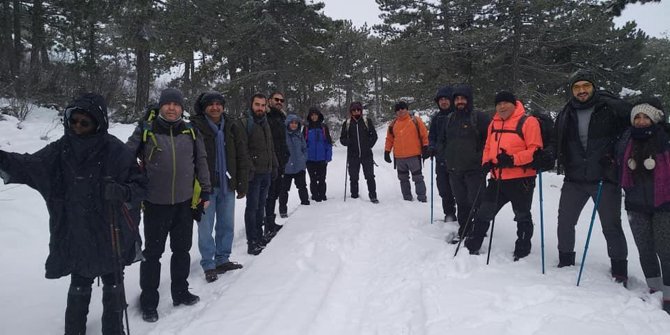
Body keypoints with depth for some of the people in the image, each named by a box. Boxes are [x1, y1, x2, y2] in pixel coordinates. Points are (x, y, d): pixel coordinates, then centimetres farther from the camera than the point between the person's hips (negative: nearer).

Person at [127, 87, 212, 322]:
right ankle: (148, 301, 21)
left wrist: (205, 191, 9)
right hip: (155, 203, -3)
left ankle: (180, 292, 33)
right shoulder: (145, 131, -6)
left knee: (182, 249, 16)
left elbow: (201, 162, 9)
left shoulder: (191, 132, 3)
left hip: (184, 203, 3)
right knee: (153, 252, 7)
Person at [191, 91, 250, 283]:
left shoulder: (233, 127, 4)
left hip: (227, 185, 4)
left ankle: (222, 260, 28)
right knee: (206, 227, 4)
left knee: (227, 225, 13)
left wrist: (242, 185, 2)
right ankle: (208, 265, 16)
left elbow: (242, 158, 5)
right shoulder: (196, 127, -7)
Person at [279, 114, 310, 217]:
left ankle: (305, 204, 20)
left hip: (299, 166, 3)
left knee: (302, 187, 7)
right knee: (284, 189, 6)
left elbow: (304, 148, 15)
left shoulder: (299, 135, 6)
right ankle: (283, 210, 16)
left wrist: (304, 159, 4)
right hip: (286, 167, -3)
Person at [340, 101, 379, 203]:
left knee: (370, 176, -2)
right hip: (352, 155, 1)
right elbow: (342, 139, 7)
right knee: (353, 177, 7)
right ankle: (354, 196, 18)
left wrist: (369, 145, -1)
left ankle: (373, 196, 5)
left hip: (367, 155, -1)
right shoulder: (346, 123, 4)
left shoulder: (367, 121, 3)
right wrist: (347, 141, -14)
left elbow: (374, 135, 9)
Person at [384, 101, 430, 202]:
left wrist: (425, 148, -6)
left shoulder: (415, 120, 0)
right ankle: (407, 198, 23)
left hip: (414, 155, -4)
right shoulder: (393, 123, 10)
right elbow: (389, 139, 15)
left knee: (418, 177, -1)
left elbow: (424, 134, -1)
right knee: (403, 178, 12)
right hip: (399, 157, 4)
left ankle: (422, 198, 4)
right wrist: (387, 152, 11)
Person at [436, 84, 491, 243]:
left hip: (474, 169, -6)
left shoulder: (479, 117, -7)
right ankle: (463, 230, 24)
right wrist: (445, 153, 11)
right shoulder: (449, 119, 12)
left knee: (476, 201, -5)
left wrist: (481, 156, -12)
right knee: (461, 201, 14)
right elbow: (441, 139, 25)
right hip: (454, 169, 6)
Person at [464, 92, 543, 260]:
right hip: (497, 179, 6)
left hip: (521, 179, -6)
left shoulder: (528, 122, -10)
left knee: (522, 216, 12)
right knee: (483, 212, 11)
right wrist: (486, 162, 2)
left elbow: (535, 150, -15)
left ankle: (522, 252, 28)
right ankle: (472, 246, 24)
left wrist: (513, 160, -24)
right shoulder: (494, 123, 11)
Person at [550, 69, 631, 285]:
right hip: (574, 179, 4)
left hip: (605, 179, -4)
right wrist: (547, 154, -5)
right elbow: (558, 143, 15)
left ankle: (619, 269, 21)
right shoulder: (566, 115, 7)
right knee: (565, 222, 10)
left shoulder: (612, 107, -6)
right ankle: (565, 260, 30)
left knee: (611, 226, 4)